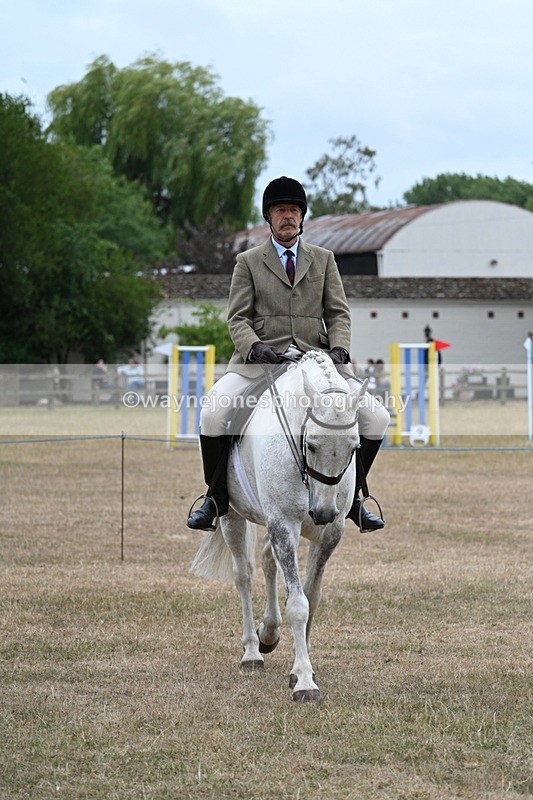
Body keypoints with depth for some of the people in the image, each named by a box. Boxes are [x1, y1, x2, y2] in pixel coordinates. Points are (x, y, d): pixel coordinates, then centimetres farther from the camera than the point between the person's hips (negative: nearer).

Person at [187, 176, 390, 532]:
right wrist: (254, 346, -17)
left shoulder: (324, 259, 18)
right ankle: (217, 497, -7)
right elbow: (238, 318, 5)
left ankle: (351, 495, 5)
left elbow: (339, 313, 11)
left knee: (377, 417, -14)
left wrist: (339, 348, -9)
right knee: (212, 415, -26)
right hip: (261, 360, -2)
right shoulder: (248, 262, 12)